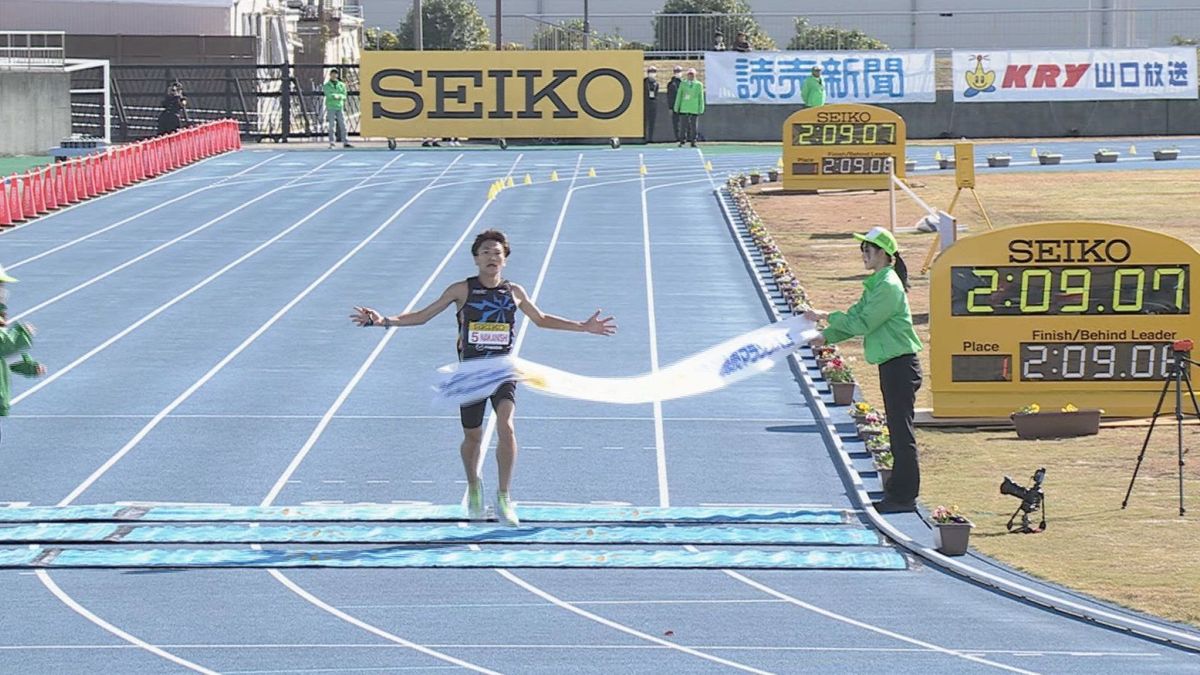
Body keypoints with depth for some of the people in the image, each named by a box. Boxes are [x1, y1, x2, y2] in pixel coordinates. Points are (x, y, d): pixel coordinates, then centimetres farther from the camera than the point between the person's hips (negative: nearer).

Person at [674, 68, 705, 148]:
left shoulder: (699, 85, 6)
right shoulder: (683, 84, 9)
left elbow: (701, 97, 8)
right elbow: (679, 96, 11)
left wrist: (701, 109, 4)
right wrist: (676, 107, 9)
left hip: (694, 109, -1)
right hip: (684, 108, 1)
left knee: (694, 126, -1)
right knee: (683, 125, -2)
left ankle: (693, 142, 5)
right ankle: (681, 141, 4)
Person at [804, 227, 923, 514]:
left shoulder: (889, 286, -17)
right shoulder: (875, 285, 15)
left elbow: (862, 323, -20)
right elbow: (855, 316, 16)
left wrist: (827, 317, -13)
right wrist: (826, 337, 4)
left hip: (901, 364, -11)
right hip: (891, 365, 11)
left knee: (901, 431, -7)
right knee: (897, 431, 14)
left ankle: (904, 497, -4)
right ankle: (898, 493, 20)